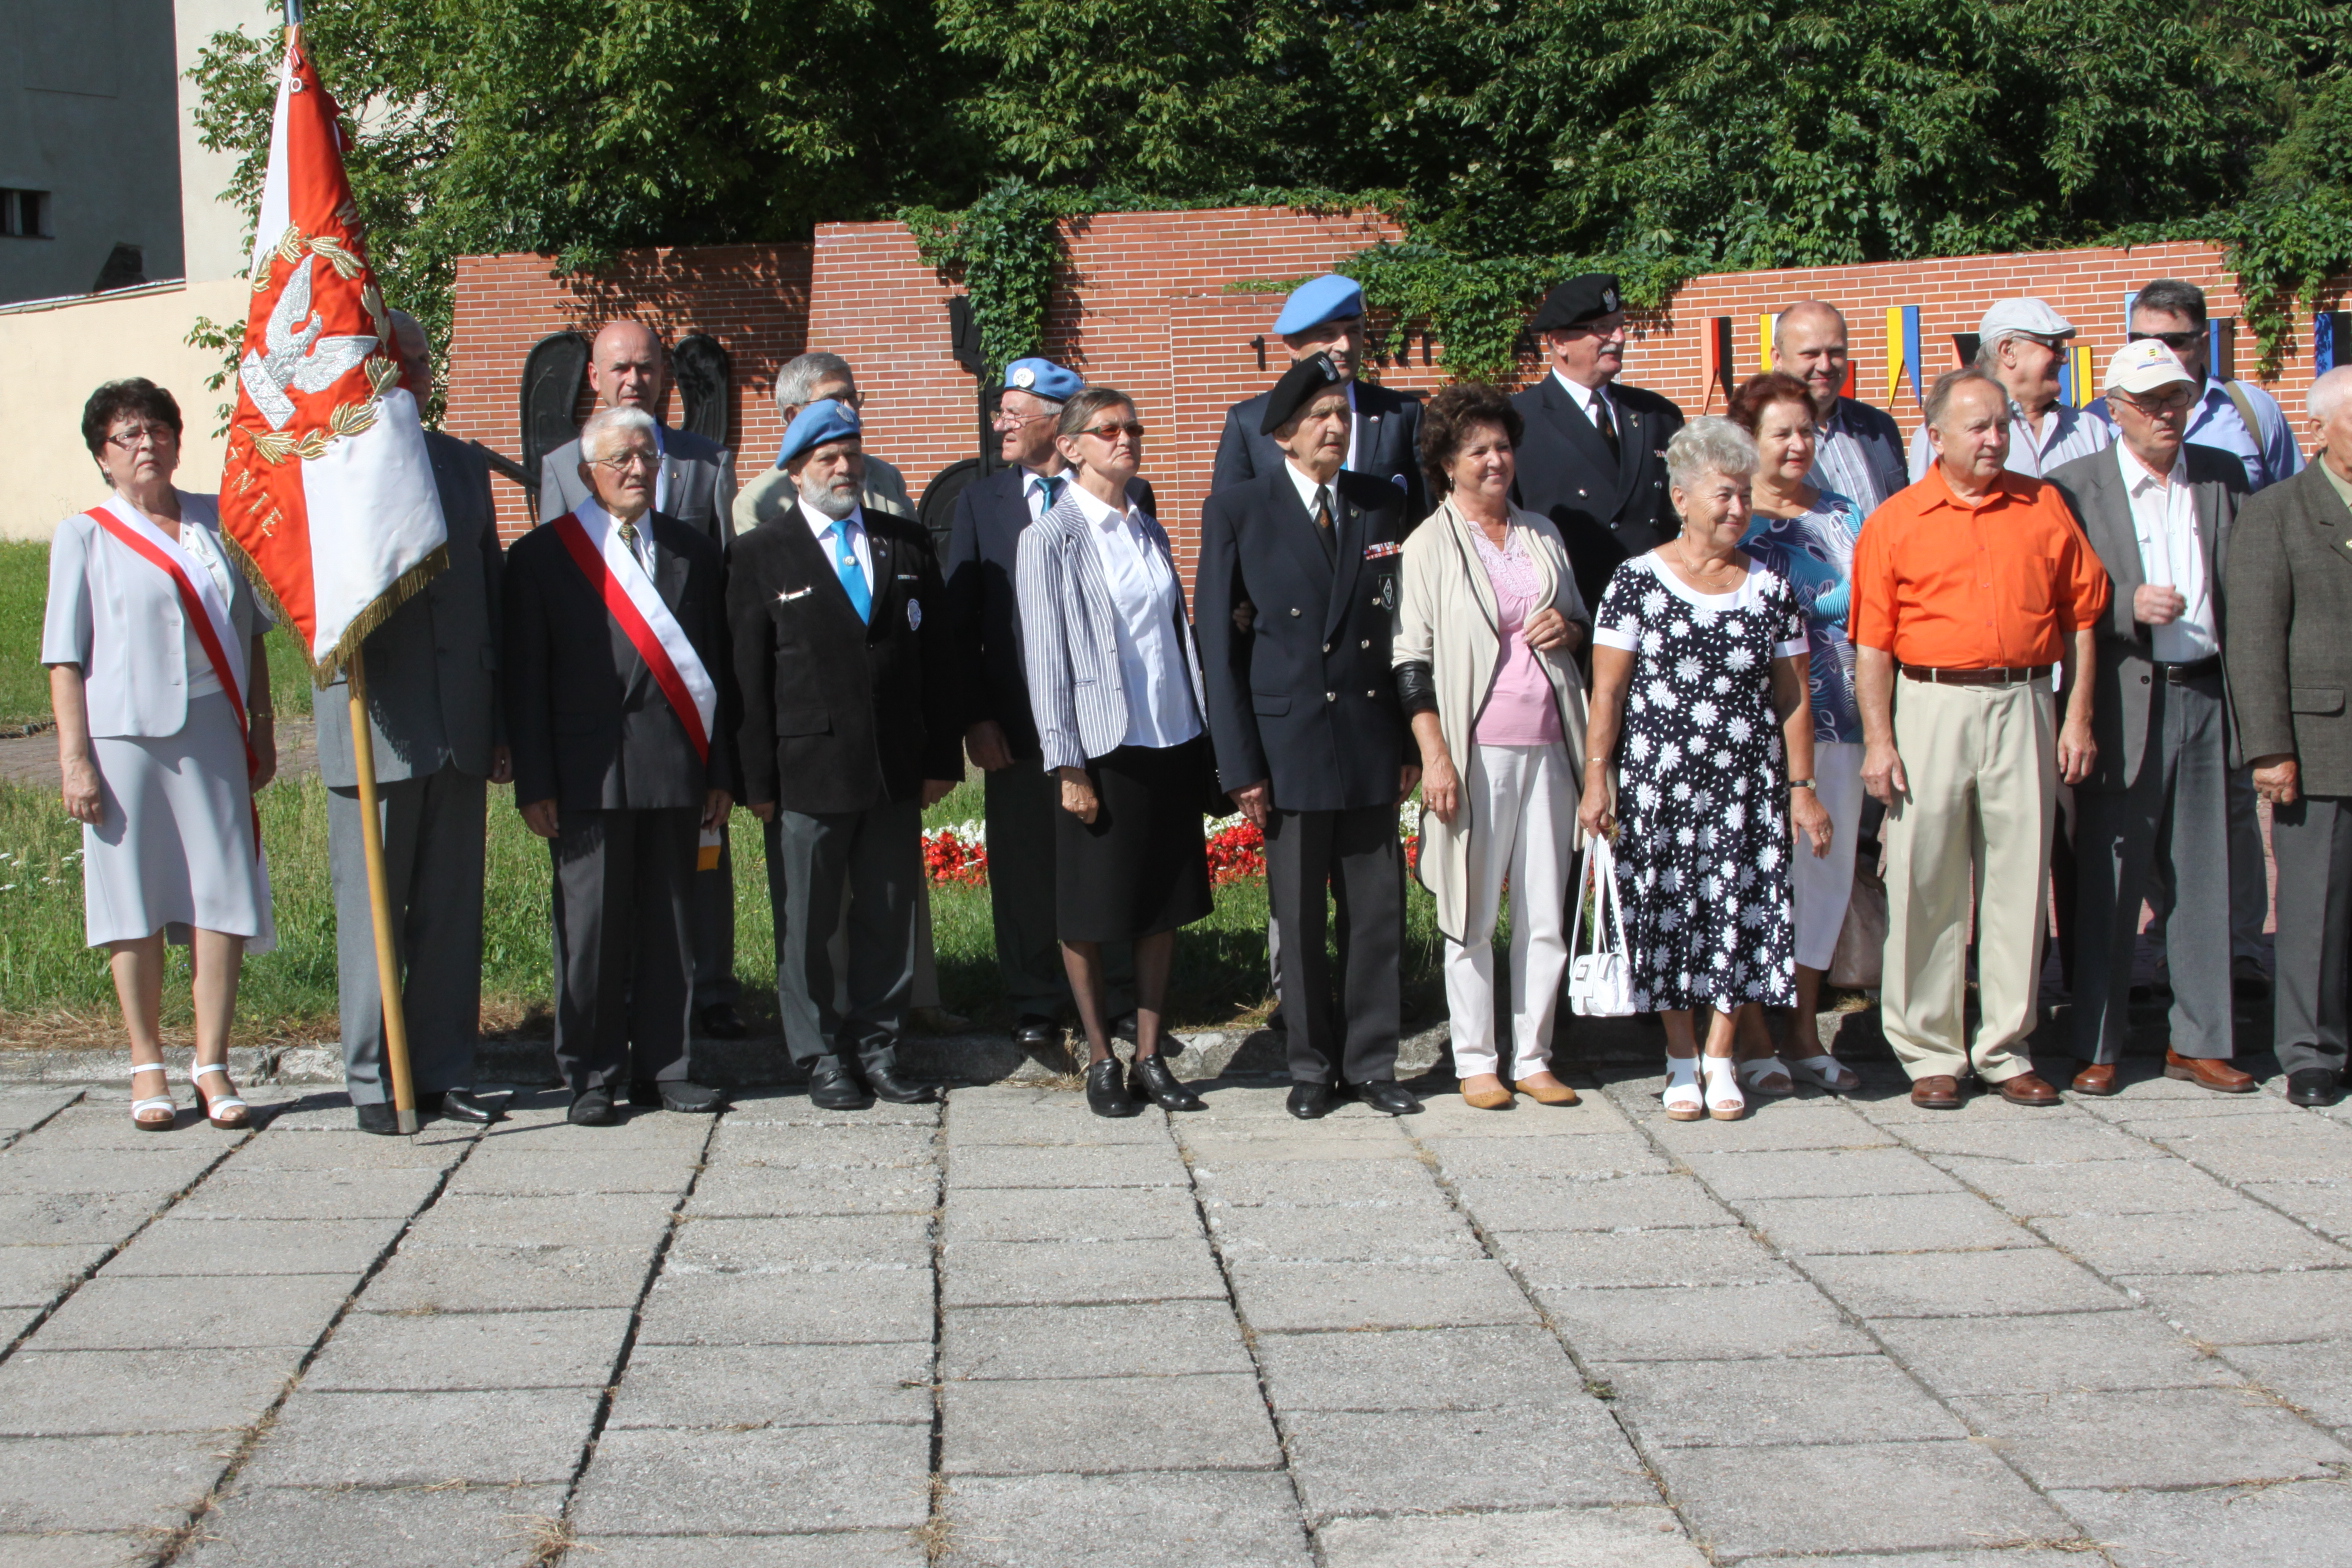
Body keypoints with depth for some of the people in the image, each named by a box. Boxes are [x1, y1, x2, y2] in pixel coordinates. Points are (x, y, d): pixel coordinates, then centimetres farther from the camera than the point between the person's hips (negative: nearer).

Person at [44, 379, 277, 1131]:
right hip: (124, 737, -2)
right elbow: (65, 657, 0)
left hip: (212, 735, 2)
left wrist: (262, 726, 12)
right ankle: (147, 1067, 11)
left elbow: (249, 632, 17)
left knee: (221, 895, -3)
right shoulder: (83, 536, 4)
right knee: (134, 900, 1)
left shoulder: (215, 521, 12)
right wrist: (74, 757, -7)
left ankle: (213, 1064, 4)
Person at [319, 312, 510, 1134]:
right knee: (370, 910, 3)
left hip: (458, 729, 4)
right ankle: (373, 1079, 13)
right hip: (372, 727, -4)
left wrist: (501, 725, 12)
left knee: (453, 909, 8)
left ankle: (443, 1071, 17)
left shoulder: (464, 466, 13)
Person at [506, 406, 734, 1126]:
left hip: (676, 771, 3)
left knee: (671, 922, 7)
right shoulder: (541, 557, 3)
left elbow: (716, 669, 12)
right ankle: (591, 1075, 11)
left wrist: (719, 772, 7)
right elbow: (524, 681, 1)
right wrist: (534, 784, -5)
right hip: (589, 774, -3)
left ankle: (663, 1067, 17)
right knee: (591, 924, 1)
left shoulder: (694, 553, 12)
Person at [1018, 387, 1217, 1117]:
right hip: (1101, 748, -5)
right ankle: (1101, 1061, 16)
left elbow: (1178, 633, 15)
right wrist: (1066, 765, -13)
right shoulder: (1052, 537, -5)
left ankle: (1150, 1057, 18)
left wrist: (1202, 736, 9)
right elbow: (1045, 657, -8)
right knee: (1092, 912, 3)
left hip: (1172, 742, 6)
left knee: (1164, 906, 8)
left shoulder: (1149, 530, 12)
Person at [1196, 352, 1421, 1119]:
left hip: (1370, 735, 3)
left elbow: (1403, 628, 11)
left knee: (1378, 908, 6)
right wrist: (1239, 761, -6)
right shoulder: (1237, 510, -1)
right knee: (1299, 915, 5)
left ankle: (1371, 1061, 19)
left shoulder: (1383, 505, 8)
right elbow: (1217, 639, -1)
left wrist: (1411, 741, 5)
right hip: (1288, 738, -3)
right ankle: (1312, 1065, 19)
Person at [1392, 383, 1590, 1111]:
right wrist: (1435, 755, -13)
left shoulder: (1541, 533, 16)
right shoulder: (1429, 544, 0)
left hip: (1546, 745, 5)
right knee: (1472, 914, 0)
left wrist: (1569, 627, 1)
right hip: (1475, 749, -5)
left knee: (1546, 915, 5)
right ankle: (1475, 1061, 9)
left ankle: (1533, 1057, 14)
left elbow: (1582, 621, 26)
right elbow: (1411, 660, -5)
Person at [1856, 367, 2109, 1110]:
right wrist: (1877, 740, -7)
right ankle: (1930, 1052, 12)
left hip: (2023, 705, 2)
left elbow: (2080, 616, 8)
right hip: (1932, 706, -2)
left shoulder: (2044, 507, 7)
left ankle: (2005, 1047, 16)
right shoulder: (1895, 522, 2)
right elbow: (1872, 644, -1)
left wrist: (2077, 718, 3)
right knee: (1925, 882, 1)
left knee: (2019, 876, 5)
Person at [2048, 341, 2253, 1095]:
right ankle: (2097, 1045, 13)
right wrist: (2128, 605, -20)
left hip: (2208, 696, 3)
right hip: (2126, 702, -3)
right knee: (2111, 885, 3)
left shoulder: (2223, 475, 10)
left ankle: (2199, 1040, 19)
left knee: (2206, 877, 8)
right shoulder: (2076, 486, -1)